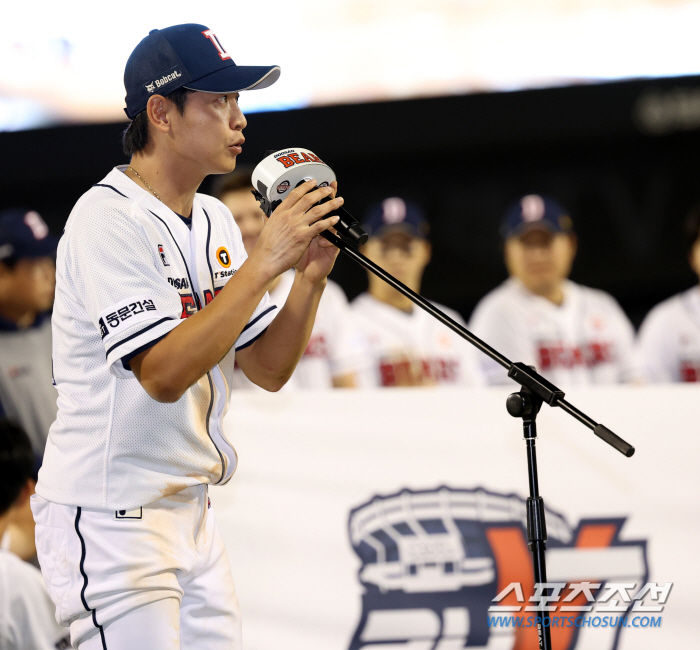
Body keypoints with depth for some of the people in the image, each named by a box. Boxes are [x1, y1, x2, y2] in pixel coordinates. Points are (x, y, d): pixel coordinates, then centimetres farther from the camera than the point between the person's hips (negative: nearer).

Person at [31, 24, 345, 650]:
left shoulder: (215, 221, 11)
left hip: (192, 510, 8)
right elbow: (164, 374, -25)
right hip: (109, 520, -8)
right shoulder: (108, 218, -15)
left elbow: (268, 369, 10)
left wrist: (311, 276, -6)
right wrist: (263, 263, -25)